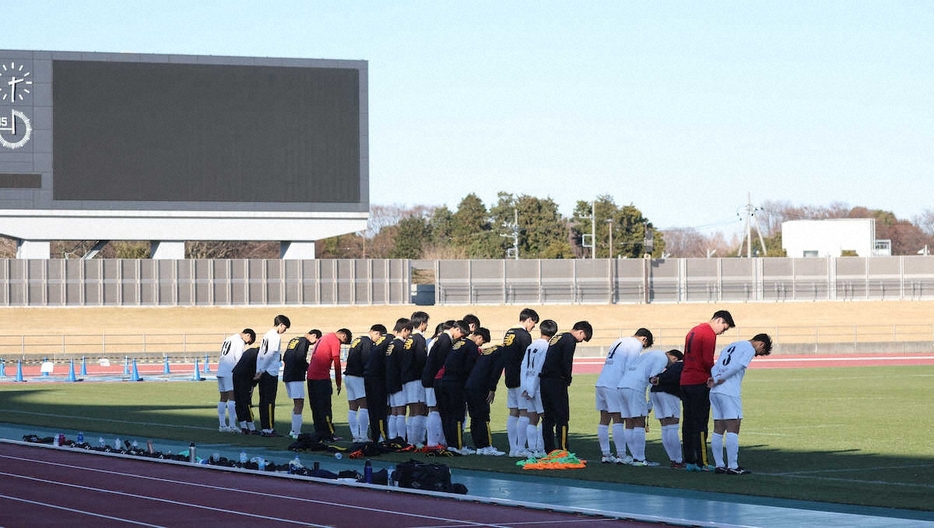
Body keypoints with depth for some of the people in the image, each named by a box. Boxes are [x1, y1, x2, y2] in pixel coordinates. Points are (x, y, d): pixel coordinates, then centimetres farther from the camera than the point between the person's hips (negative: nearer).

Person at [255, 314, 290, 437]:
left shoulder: (267, 335, 16)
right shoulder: (276, 337, -10)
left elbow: (260, 355, 15)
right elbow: (270, 355, -16)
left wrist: (259, 371, 12)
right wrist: (261, 371, -13)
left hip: (263, 374, 8)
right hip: (271, 373, -8)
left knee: (264, 402, 9)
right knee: (270, 402, -6)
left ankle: (264, 428, 12)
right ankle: (269, 429, -6)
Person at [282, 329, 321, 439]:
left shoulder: (293, 340, 19)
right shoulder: (304, 342, -9)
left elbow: (284, 358, 21)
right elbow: (300, 359, -20)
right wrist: (309, 368, -8)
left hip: (287, 376, 9)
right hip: (296, 377, -9)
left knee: (296, 404, 18)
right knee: (299, 404, -8)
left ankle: (294, 430, 20)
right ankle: (296, 432, -12)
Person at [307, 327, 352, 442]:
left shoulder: (323, 338, 21)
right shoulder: (335, 342, -7)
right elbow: (337, 364, -7)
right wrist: (338, 384, -2)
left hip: (311, 376, 9)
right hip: (322, 377, -9)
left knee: (316, 407, 12)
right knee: (325, 408, -6)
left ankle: (319, 434, 15)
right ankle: (328, 435, -6)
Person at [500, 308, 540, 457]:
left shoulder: (508, 333, 14)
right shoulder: (524, 335, -12)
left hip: (510, 380, 9)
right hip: (521, 381, -9)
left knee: (513, 413, 9)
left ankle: (513, 448, 10)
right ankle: (521, 448, -8)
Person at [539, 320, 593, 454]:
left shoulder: (556, 337, 19)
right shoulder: (570, 340, -8)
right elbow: (566, 362, -17)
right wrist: (567, 379, -3)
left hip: (545, 381, 9)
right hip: (557, 382, -9)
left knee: (548, 418, 12)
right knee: (562, 418, -6)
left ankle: (549, 451, 14)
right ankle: (562, 450, -8)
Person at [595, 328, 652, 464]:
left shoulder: (619, 342, 23)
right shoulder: (636, 345, -2)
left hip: (601, 383, 8)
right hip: (614, 386, -8)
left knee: (604, 420, 8)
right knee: (618, 420, -5)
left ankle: (606, 454, 11)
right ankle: (621, 455, -5)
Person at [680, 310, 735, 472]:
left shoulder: (693, 331, 18)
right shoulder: (709, 334, -11)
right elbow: (707, 360, -18)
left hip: (685, 381, 9)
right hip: (700, 383, -9)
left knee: (688, 422, 10)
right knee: (700, 424, -6)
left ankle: (689, 461, 13)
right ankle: (702, 463, -6)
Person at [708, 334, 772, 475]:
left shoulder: (732, 346, 25)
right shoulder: (749, 349, 0)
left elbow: (715, 367, 16)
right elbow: (738, 366, -15)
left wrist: (715, 379, -2)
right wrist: (720, 379, -8)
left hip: (715, 392, 8)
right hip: (729, 393, -8)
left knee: (718, 430, 10)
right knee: (733, 429, -6)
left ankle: (719, 465, 12)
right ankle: (732, 467, -8)